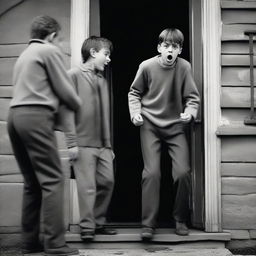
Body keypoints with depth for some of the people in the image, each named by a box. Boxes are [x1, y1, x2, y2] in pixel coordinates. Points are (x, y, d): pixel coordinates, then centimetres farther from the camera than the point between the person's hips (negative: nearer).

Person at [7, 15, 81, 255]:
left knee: (32, 182, 11)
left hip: (15, 115, 9)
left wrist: (56, 105, 26)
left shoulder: (24, 55, 27)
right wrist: (79, 107, 19)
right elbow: (65, 90, 1)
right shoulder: (50, 51, 2)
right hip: (36, 116, -8)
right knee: (52, 180, -10)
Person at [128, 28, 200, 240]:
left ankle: (181, 220, 12)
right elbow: (134, 93, 7)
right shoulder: (147, 66, -9)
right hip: (150, 126, -1)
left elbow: (192, 97, -2)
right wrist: (135, 113, -7)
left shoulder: (184, 67, -8)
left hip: (175, 127, 1)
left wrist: (189, 113, -21)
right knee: (152, 173, -9)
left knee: (183, 172, -8)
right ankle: (148, 224, -1)